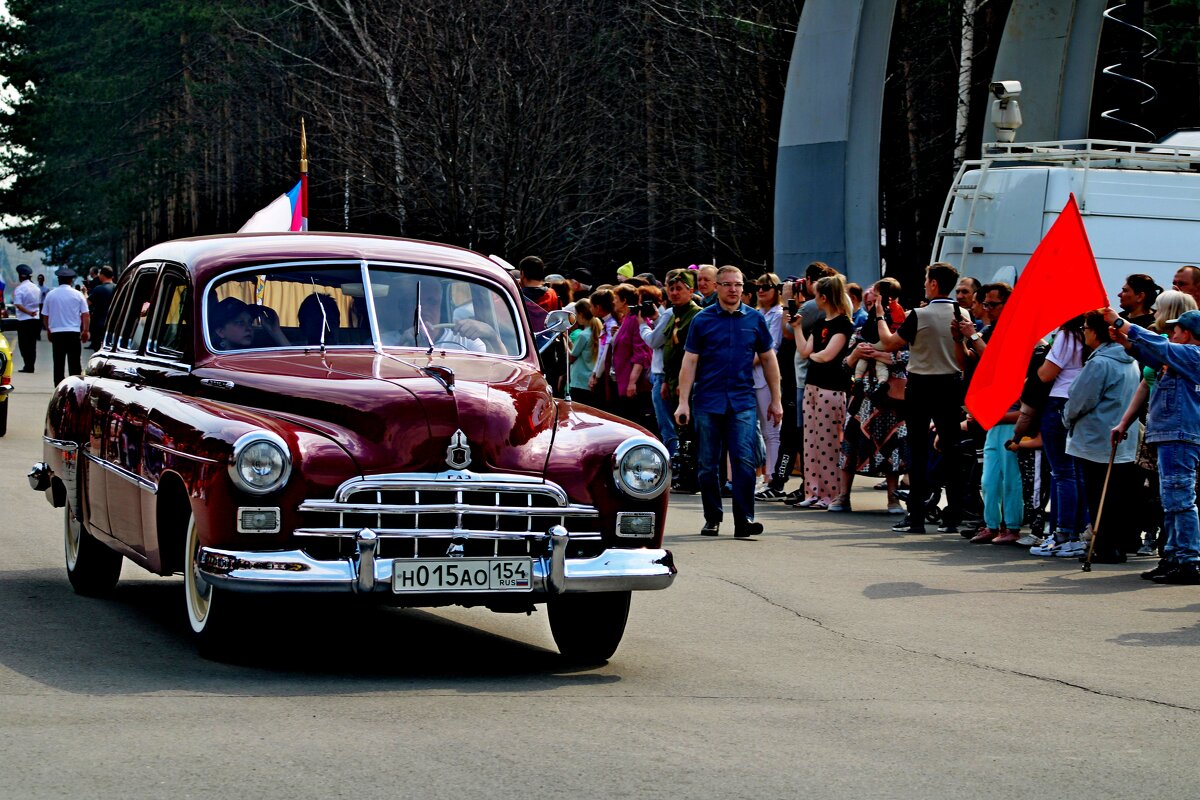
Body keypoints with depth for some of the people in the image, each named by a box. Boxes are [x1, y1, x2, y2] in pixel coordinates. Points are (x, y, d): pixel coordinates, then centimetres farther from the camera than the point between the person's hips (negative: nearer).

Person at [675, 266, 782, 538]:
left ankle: (744, 520, -11)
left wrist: (776, 400, 11)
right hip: (708, 402, 0)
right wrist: (683, 402, -4)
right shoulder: (702, 320, 3)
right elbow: (689, 362, 2)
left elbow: (768, 360, 13)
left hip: (743, 402, 0)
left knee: (744, 459, -11)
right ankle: (712, 519, 16)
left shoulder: (755, 319, 7)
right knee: (708, 464, 5)